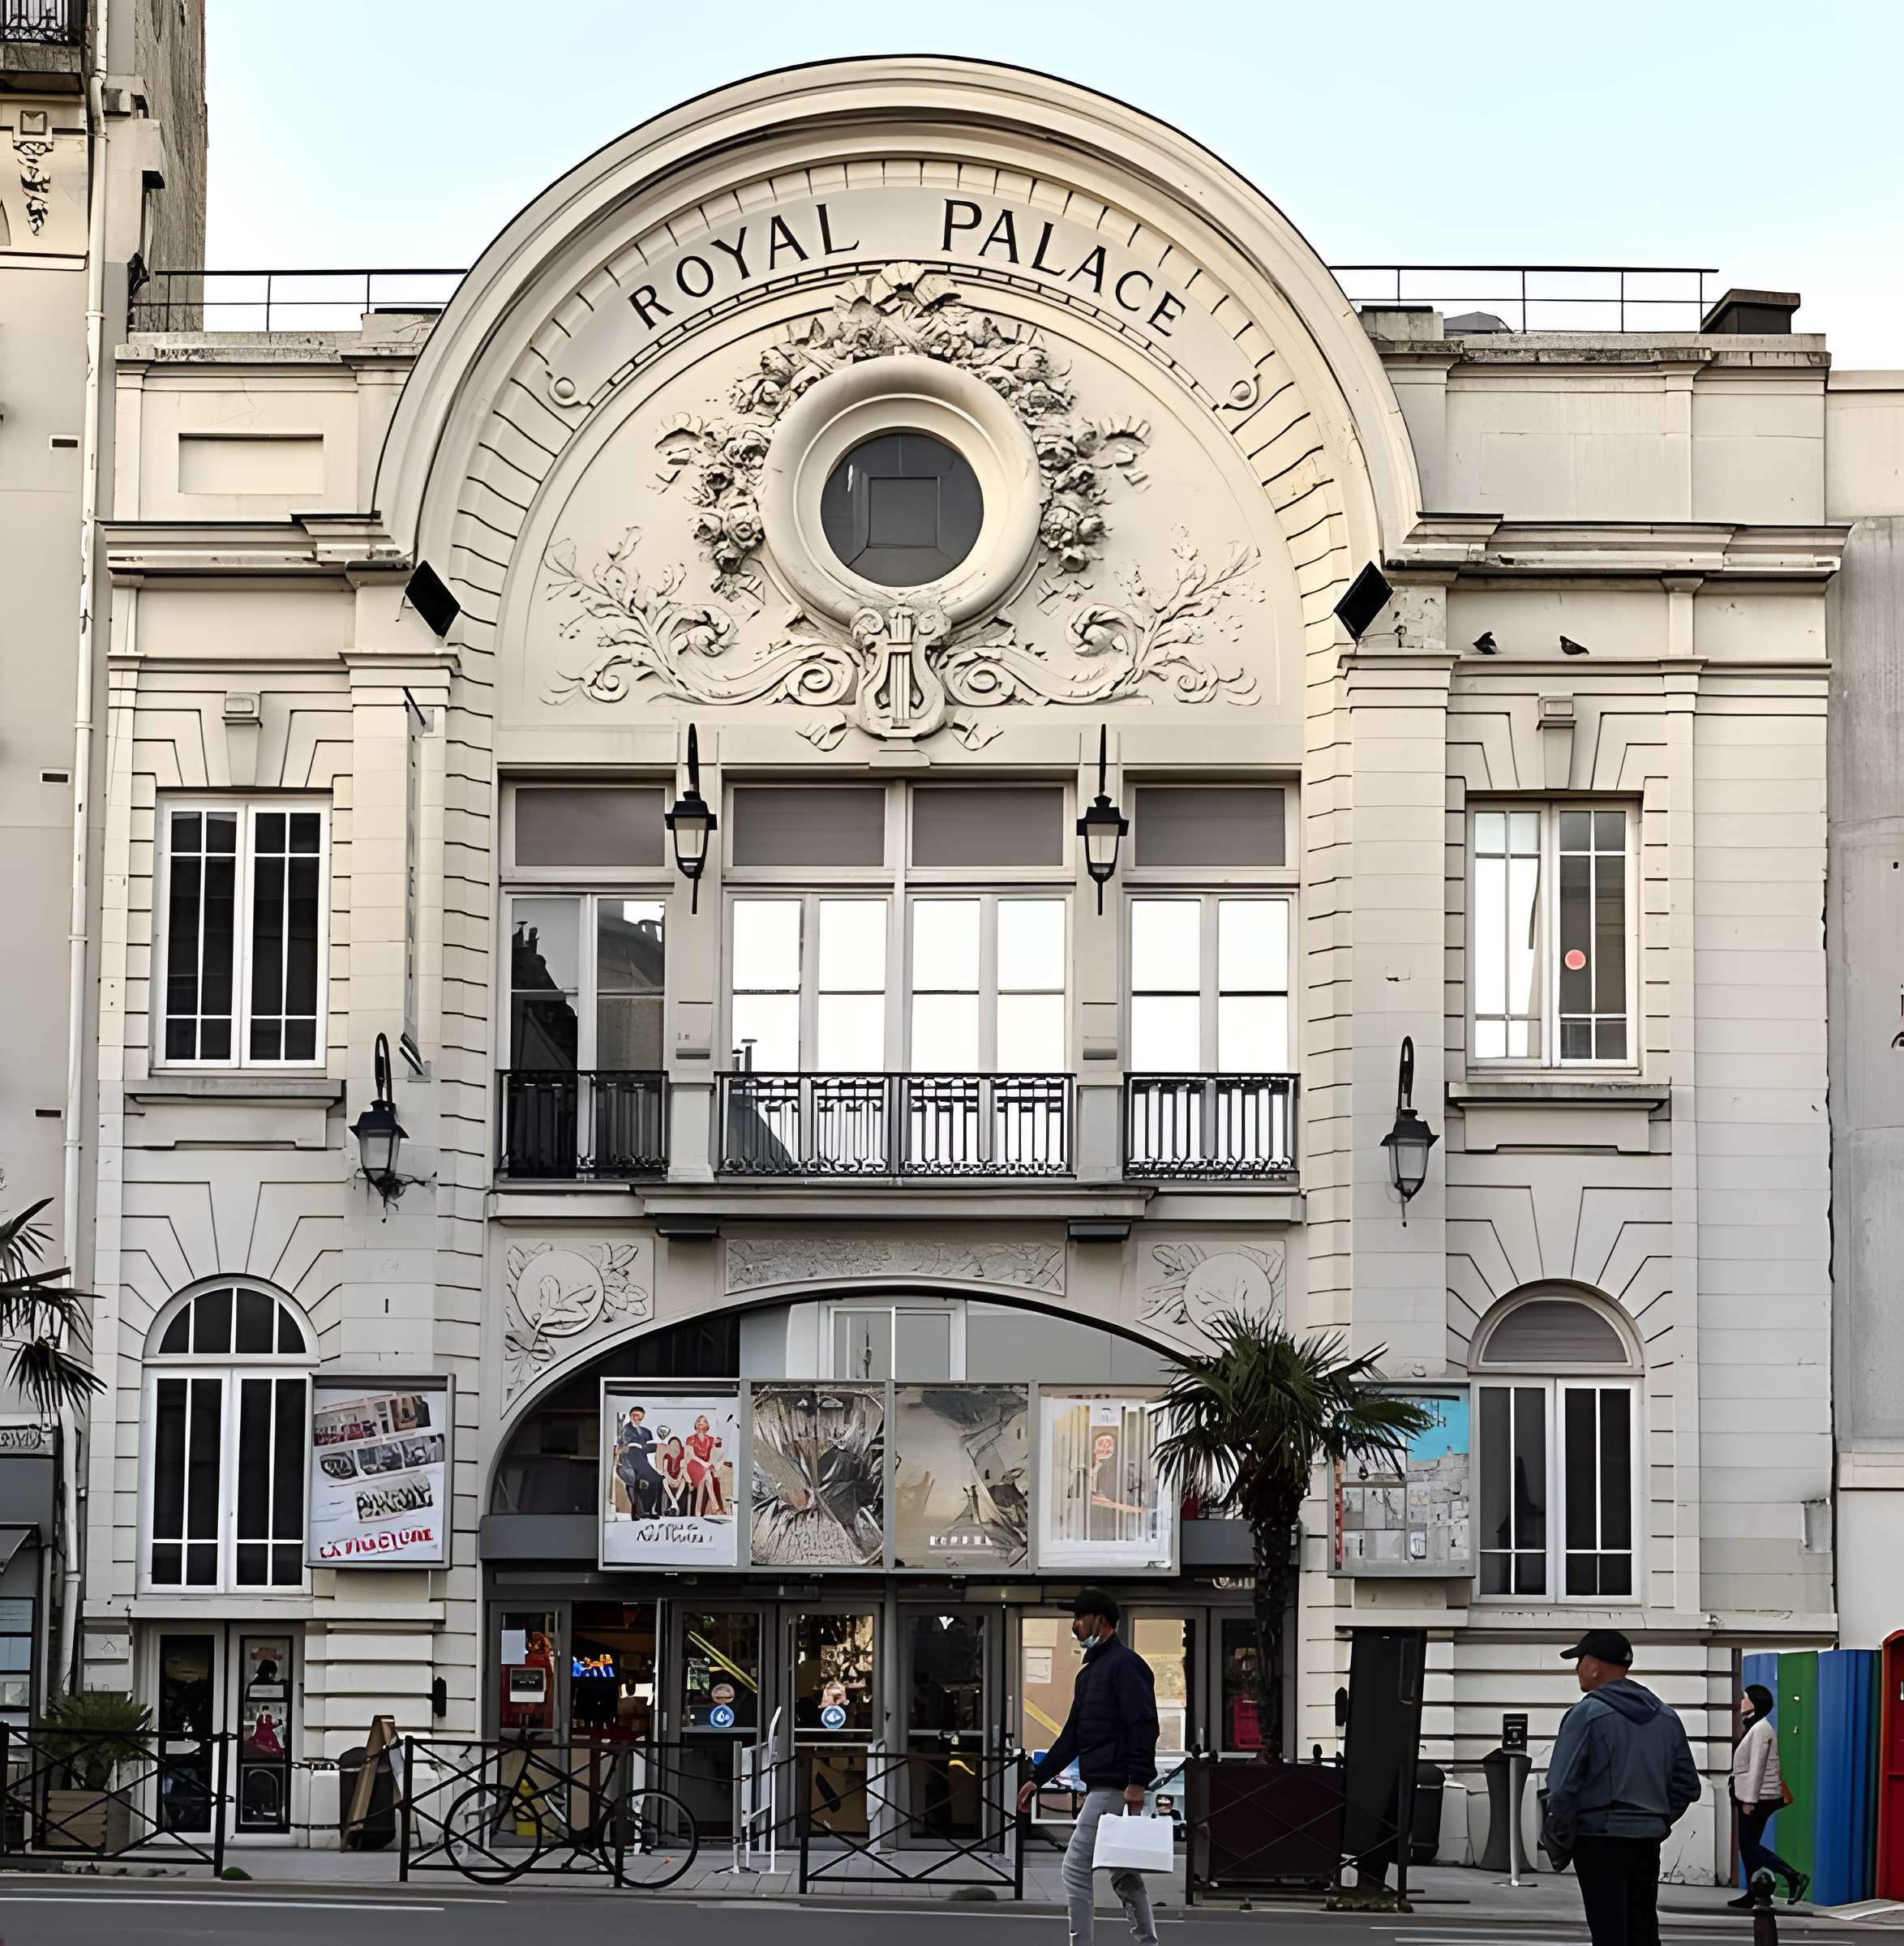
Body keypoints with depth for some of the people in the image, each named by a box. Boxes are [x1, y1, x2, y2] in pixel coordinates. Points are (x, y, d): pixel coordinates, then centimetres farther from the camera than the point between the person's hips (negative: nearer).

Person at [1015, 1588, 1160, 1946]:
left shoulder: (1125, 1664, -10)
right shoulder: (1089, 1672, 21)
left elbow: (1144, 1726, -19)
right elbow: (1072, 1735, 24)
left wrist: (1137, 1782, -27)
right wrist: (1038, 1779, 21)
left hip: (1114, 1788, -10)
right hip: (1100, 1787, 10)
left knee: (1076, 1870, -9)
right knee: (1124, 1876, 12)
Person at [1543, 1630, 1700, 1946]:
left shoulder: (1586, 1714, -9)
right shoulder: (1666, 1717, 11)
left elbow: (1562, 1789, -12)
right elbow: (1687, 1785, 14)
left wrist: (1558, 1846, -2)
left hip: (1600, 1841, -6)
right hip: (1648, 1843, 6)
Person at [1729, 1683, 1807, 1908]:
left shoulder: (1760, 1728, -14)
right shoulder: (1753, 1727, 16)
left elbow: (1757, 1766, -19)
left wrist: (1750, 1800, -21)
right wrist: (1742, 1797, 19)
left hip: (1758, 1797, -10)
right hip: (1749, 1796, 10)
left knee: (1750, 1844, -9)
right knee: (1747, 1846, 8)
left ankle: (1795, 1877, -11)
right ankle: (1752, 1894, 9)